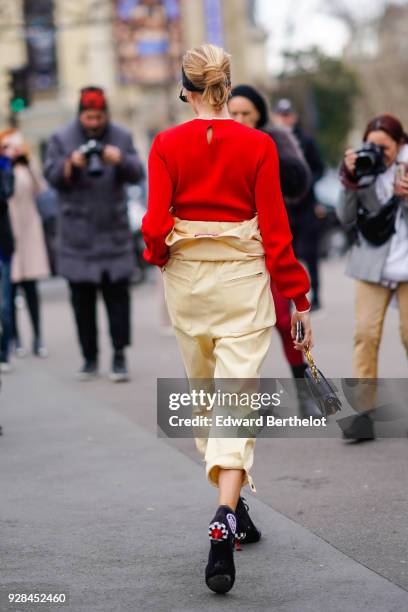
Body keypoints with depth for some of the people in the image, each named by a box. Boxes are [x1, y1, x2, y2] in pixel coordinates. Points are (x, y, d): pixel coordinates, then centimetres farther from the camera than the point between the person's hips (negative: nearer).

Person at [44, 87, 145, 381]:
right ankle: (90, 357, 11)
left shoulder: (121, 137, 5)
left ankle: (120, 355, -1)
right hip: (77, 233, 0)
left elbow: (137, 174, -2)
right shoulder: (62, 139, 3)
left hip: (114, 231, 0)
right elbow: (52, 175, -3)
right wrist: (71, 164, -23)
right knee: (82, 298, 4)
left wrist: (120, 160, -22)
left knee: (118, 293, -4)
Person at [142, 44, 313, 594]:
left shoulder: (166, 145, -3)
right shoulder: (259, 146, -5)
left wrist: (157, 255, 14)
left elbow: (156, 225, -9)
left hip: (186, 277, 2)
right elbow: (275, 229, -5)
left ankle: (232, 509, 27)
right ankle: (226, 515, -24)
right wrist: (298, 300, 1)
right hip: (243, 279, -2)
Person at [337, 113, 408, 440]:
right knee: (366, 333, -7)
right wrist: (350, 180, -12)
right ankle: (364, 411, -7)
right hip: (372, 263, 1)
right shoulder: (364, 170, 1)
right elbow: (346, 219, 0)